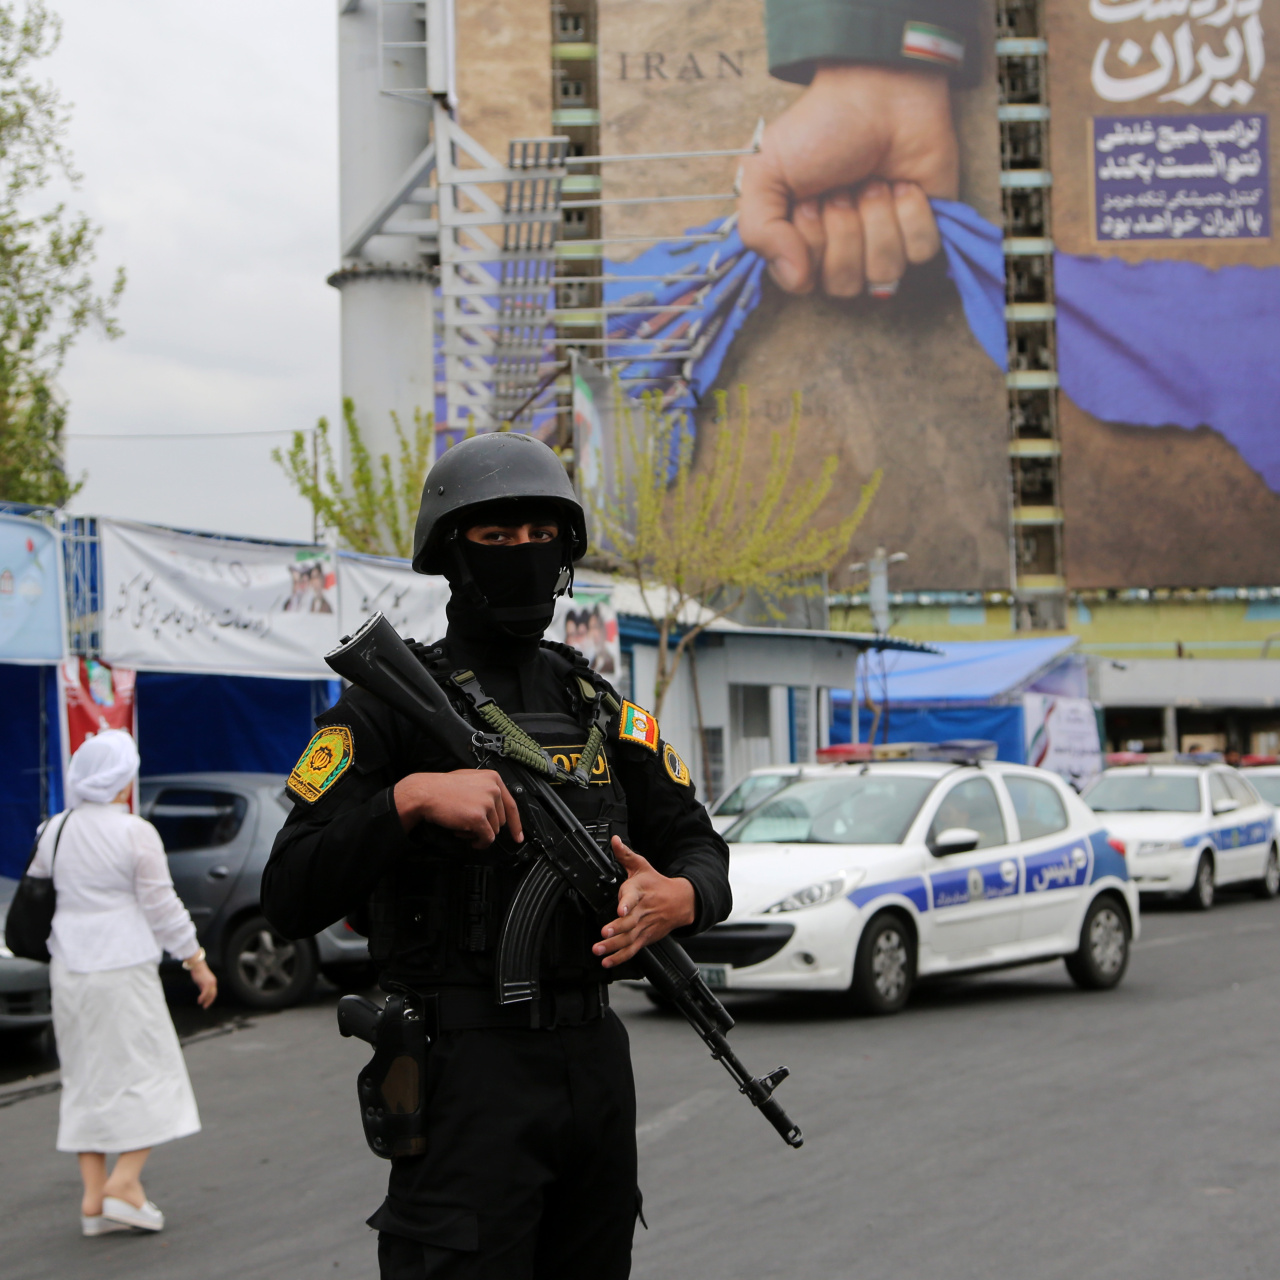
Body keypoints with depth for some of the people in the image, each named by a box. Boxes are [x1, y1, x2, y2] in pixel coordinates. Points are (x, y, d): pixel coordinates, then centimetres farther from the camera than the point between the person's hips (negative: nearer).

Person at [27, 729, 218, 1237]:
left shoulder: (55, 831, 5)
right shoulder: (135, 834, -11)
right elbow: (161, 908, -9)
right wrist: (196, 961, 0)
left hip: (69, 967, 6)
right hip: (122, 965, -6)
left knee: (86, 1079, 11)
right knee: (147, 1068, 4)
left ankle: (92, 1196, 9)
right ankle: (124, 1182, -5)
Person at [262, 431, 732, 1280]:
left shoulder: (600, 708, 13)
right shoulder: (390, 707, -4)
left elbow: (700, 850, 14)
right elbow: (291, 900, -12)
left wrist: (676, 899, -9)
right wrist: (410, 796, -24)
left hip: (596, 1054, 6)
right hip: (467, 1066, -6)